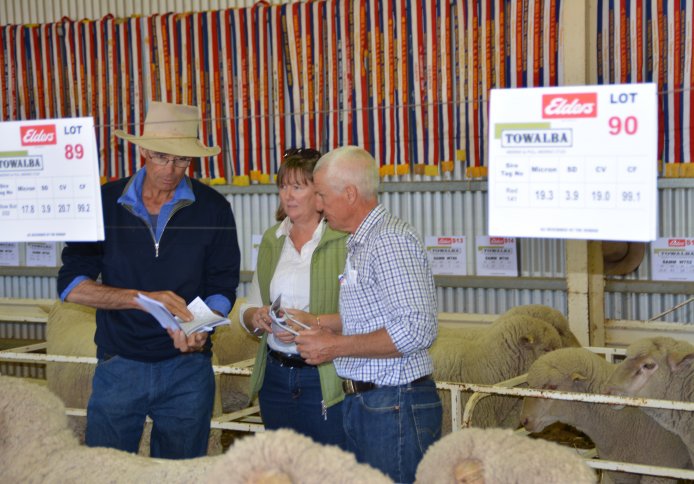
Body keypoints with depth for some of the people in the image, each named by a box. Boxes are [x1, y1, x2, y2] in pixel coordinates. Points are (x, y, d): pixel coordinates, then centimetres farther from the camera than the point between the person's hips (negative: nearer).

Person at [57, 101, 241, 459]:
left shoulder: (213, 209, 1)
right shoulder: (105, 202, 0)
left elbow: (222, 288, 3)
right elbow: (71, 285, -5)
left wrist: (199, 329, -19)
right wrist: (143, 298, -19)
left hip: (187, 367, 0)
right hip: (118, 366, 0)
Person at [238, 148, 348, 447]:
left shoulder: (344, 240, -8)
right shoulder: (271, 240, 12)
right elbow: (248, 308, 16)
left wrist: (312, 324, -24)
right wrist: (256, 317, -5)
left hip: (325, 380, -6)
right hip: (275, 375, 6)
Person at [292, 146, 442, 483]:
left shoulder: (390, 241, -16)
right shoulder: (362, 243, 16)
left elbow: (416, 331, -24)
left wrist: (336, 346, -18)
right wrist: (315, 322, 14)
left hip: (394, 408, -10)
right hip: (361, 404, 10)